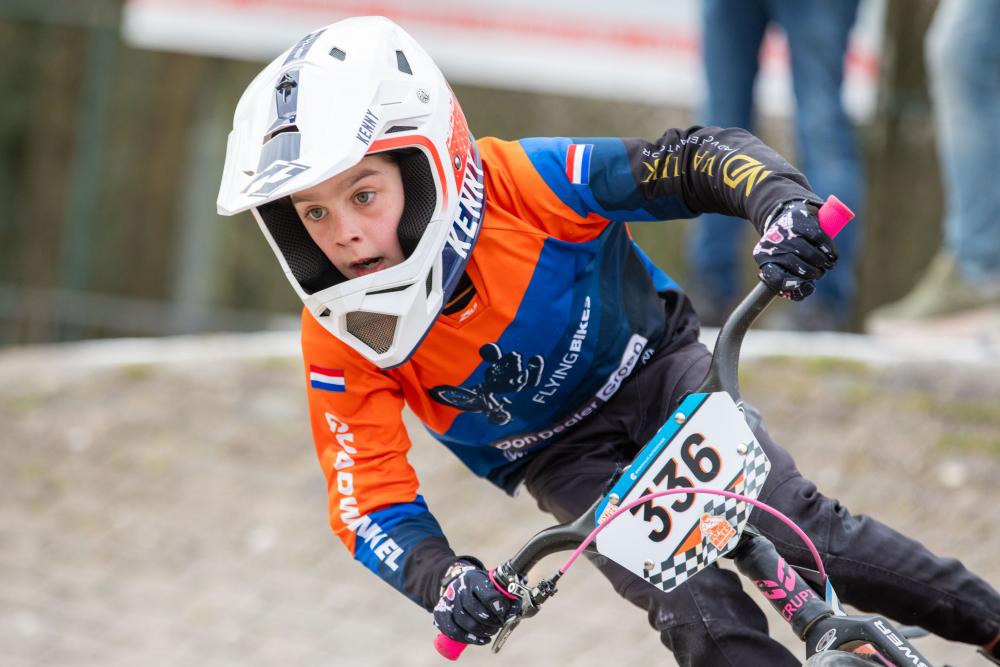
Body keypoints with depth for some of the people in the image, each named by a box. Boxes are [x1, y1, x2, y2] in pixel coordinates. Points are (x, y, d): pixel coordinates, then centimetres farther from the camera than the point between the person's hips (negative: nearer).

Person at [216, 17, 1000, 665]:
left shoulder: (521, 184, -30)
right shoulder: (341, 342, -24)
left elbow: (698, 160, -28)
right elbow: (371, 501, -23)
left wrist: (781, 200, -49)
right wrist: (440, 575, -44)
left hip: (654, 370, -1)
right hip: (564, 461, 1)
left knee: (800, 526, -19)